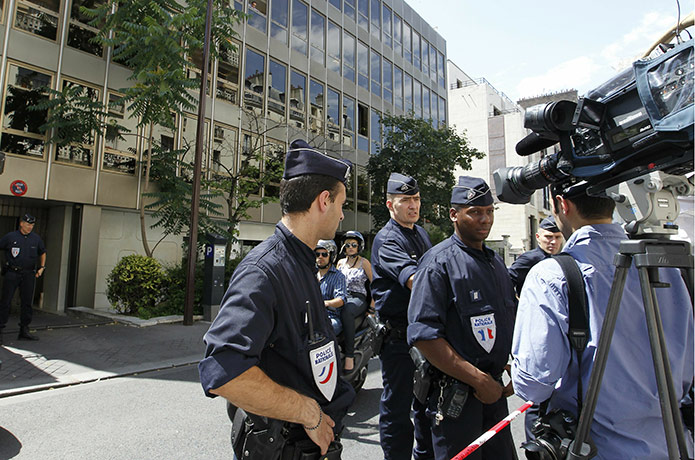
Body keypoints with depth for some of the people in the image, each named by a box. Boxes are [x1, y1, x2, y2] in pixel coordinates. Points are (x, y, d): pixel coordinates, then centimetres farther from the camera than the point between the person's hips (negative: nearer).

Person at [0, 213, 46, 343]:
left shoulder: (36, 239, 8)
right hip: (12, 273, -3)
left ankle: (24, 331, 14)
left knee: (27, 302, 6)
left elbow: (42, 253, 21)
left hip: (29, 275, 3)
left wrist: (42, 267, 10)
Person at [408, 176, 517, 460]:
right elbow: (424, 336, -22)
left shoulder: (496, 262, 11)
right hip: (455, 393, -7)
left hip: (495, 389, 8)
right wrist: (478, 379, -19)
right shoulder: (439, 261, -15)